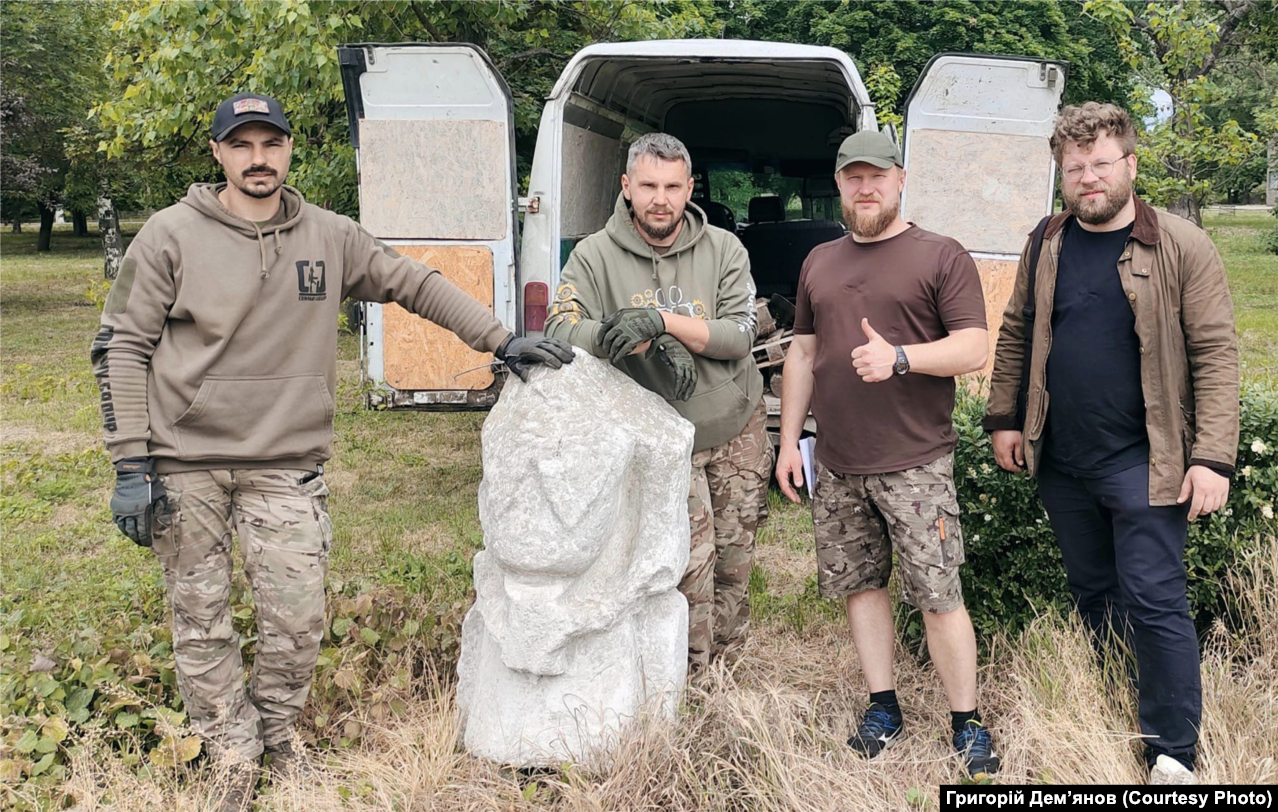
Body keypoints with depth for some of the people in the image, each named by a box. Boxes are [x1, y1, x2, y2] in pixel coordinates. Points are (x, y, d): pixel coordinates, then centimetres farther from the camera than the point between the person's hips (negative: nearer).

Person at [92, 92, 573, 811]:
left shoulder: (331, 237, 4)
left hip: (287, 466, 1)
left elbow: (417, 284, 11)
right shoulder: (172, 236, -3)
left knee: (298, 622, 0)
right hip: (184, 465, -1)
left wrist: (503, 341, 4)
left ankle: (278, 733, 27)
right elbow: (122, 347, -1)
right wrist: (131, 462, -7)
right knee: (201, 623, 6)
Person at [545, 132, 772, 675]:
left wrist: (663, 319, -28)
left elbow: (739, 334, -12)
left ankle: (728, 668, 31)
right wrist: (650, 343, -28)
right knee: (690, 562, -10)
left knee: (733, 559, 11)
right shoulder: (596, 256, -7)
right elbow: (561, 329, -17)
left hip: (737, 430, 3)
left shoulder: (723, 249, -3)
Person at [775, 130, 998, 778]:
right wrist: (789, 442, 13)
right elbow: (802, 354, 18)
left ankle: (967, 723, 10)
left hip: (915, 463, -5)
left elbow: (975, 348, -8)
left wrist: (899, 357, -23)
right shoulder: (819, 263, 15)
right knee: (859, 585, 10)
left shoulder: (941, 257, -1)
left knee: (938, 596, -4)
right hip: (836, 465, 5)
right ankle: (884, 709, 23)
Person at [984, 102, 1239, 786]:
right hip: (1061, 462, 5)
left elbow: (1217, 353, -9)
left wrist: (1212, 458, -14)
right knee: (1092, 595, 16)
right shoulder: (1046, 246, 6)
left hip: (1143, 464, -5)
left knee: (1153, 601, -4)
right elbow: (1015, 335, 15)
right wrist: (1004, 418, 9)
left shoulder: (1182, 248, -7)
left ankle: (1173, 756, 8)